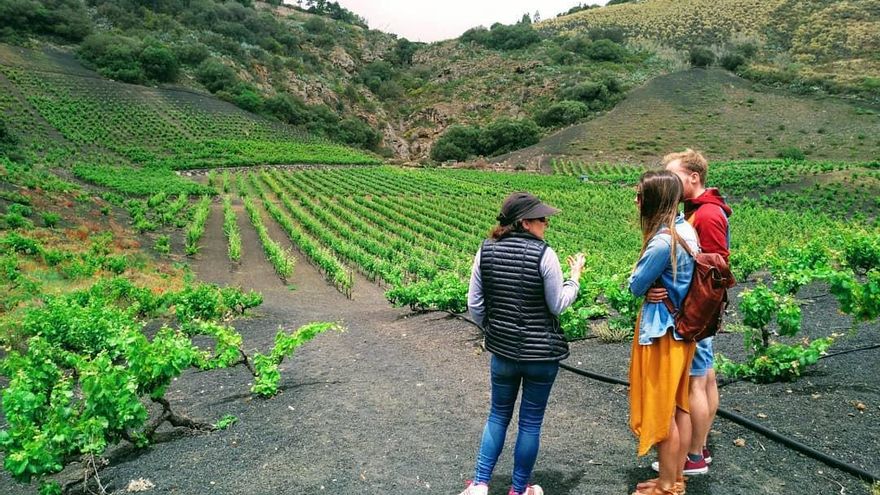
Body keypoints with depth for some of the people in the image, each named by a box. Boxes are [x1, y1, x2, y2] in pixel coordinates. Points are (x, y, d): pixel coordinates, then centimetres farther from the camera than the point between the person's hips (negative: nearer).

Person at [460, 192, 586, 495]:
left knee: (498, 414, 21)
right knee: (531, 422, 13)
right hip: (542, 353, -3)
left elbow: (474, 305, 0)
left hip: (502, 350, 3)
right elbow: (557, 305, -8)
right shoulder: (544, 254, -16)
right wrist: (575, 276, 7)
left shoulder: (486, 252, -4)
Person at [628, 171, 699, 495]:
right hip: (682, 327, 9)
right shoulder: (687, 230, 4)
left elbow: (636, 287, -14)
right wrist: (651, 276, -6)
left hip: (662, 331, -9)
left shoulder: (662, 241, -25)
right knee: (679, 406, 17)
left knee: (661, 411, 6)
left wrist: (639, 273, 4)